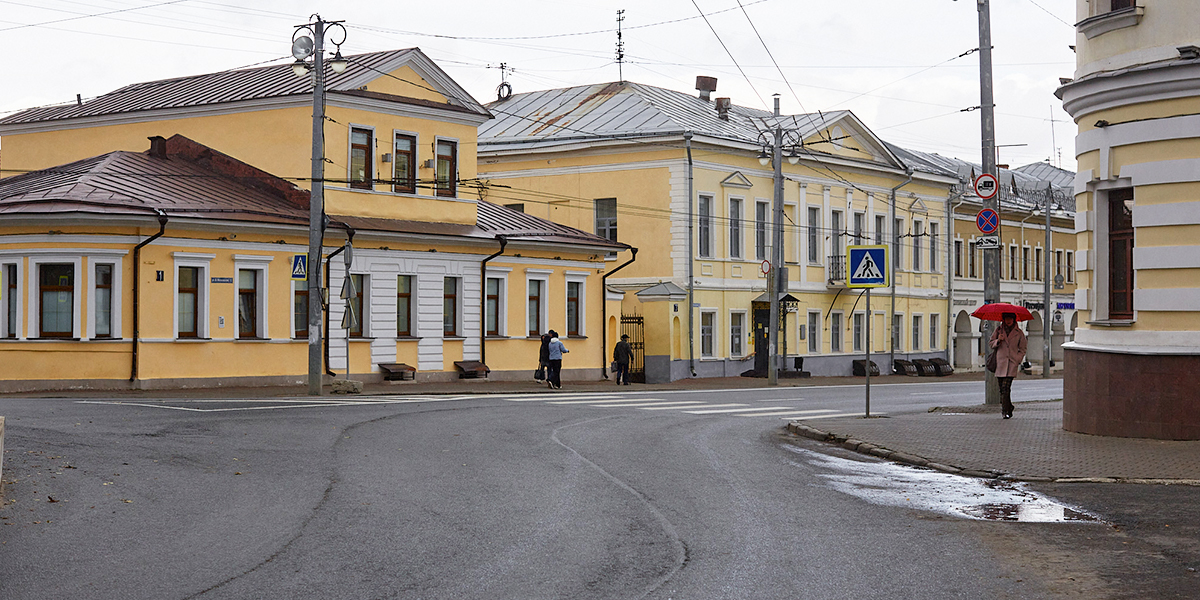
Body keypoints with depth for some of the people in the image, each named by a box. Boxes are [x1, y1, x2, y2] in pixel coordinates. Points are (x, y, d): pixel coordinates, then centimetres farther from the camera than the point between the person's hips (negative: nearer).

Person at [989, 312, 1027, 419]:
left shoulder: (1019, 333, 8)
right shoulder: (999, 330, 11)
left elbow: (1022, 349, 14)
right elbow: (991, 344, 14)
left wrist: (1018, 359, 0)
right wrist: (998, 340, -7)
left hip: (1012, 363, -3)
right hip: (1000, 362, 3)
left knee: (1006, 387, -15)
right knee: (1002, 388, 4)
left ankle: (1006, 411, -14)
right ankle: (1008, 409, 19)